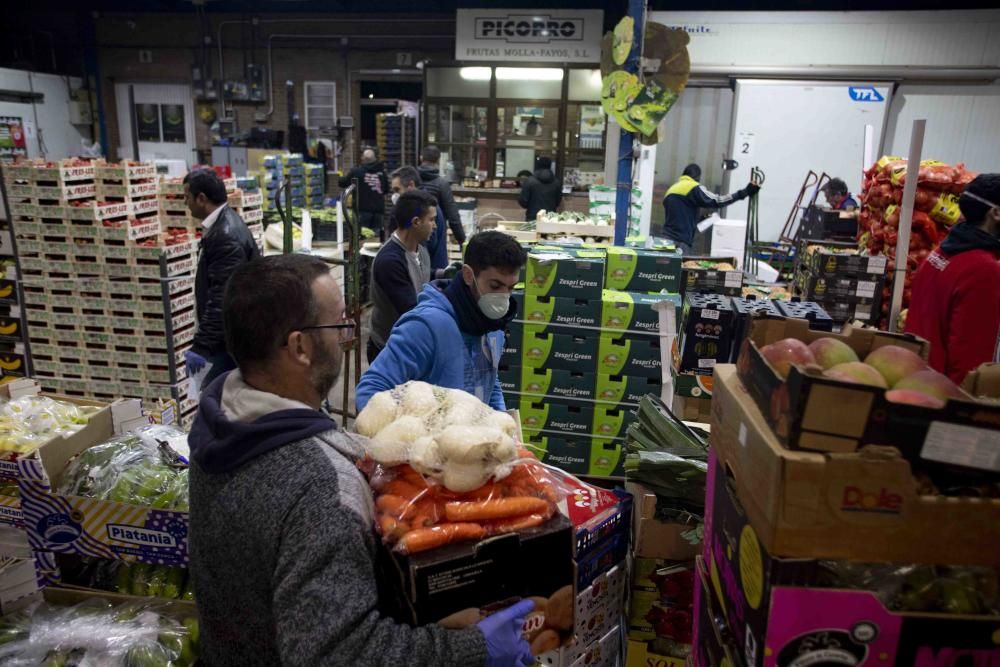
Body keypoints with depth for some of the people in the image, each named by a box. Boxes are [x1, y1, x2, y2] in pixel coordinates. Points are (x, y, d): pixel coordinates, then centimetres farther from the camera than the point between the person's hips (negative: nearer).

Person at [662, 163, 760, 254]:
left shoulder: (671, 190, 20)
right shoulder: (694, 188, -4)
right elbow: (717, 201, -10)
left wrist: (699, 219, 30)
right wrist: (745, 192, -9)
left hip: (668, 238, 8)